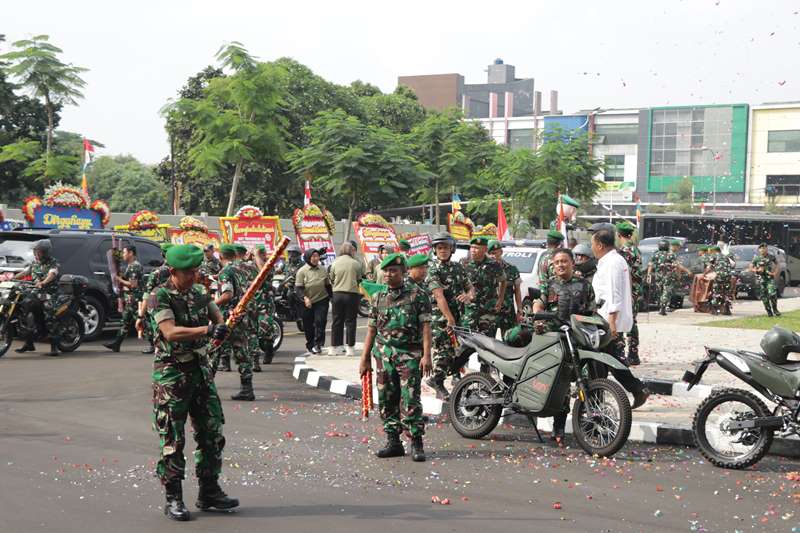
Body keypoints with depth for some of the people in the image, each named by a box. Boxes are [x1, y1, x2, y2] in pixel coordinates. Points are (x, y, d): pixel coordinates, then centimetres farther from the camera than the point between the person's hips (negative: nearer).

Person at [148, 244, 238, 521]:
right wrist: (207, 329, -32)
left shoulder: (200, 292, 8)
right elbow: (170, 332, -24)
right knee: (172, 440, 0)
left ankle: (209, 491, 21)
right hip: (171, 374, -6)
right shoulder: (159, 297, -12)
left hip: (201, 370, 7)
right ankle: (173, 499, 9)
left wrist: (223, 326, -12)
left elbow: (218, 318, 12)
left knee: (212, 433, 10)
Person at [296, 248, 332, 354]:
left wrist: (331, 297, 13)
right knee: (308, 326, 7)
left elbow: (328, 285, 14)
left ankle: (318, 343, -7)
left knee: (320, 321, -12)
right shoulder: (302, 271, -6)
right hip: (308, 303, -1)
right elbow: (298, 288, -10)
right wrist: (305, 298, -25)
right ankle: (310, 345, 23)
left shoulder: (322, 270, 5)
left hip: (322, 301, 1)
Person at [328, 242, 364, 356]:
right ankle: (349, 347, 4)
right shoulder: (356, 263, -5)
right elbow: (360, 279, 2)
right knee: (350, 321, 4)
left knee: (337, 321, 9)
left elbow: (331, 280, 7)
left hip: (337, 294, 2)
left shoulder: (335, 263, 0)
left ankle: (333, 347, 12)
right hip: (352, 294, -2)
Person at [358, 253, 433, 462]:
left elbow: (425, 326, -5)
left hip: (410, 354, -5)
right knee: (387, 400, 7)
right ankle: (393, 442, 16)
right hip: (384, 354, 5)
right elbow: (372, 329, 15)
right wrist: (365, 358, 13)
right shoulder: (378, 297, 11)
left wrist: (426, 355, -13)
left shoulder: (417, 294, -2)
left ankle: (416, 444, -3)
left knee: (410, 400, -9)